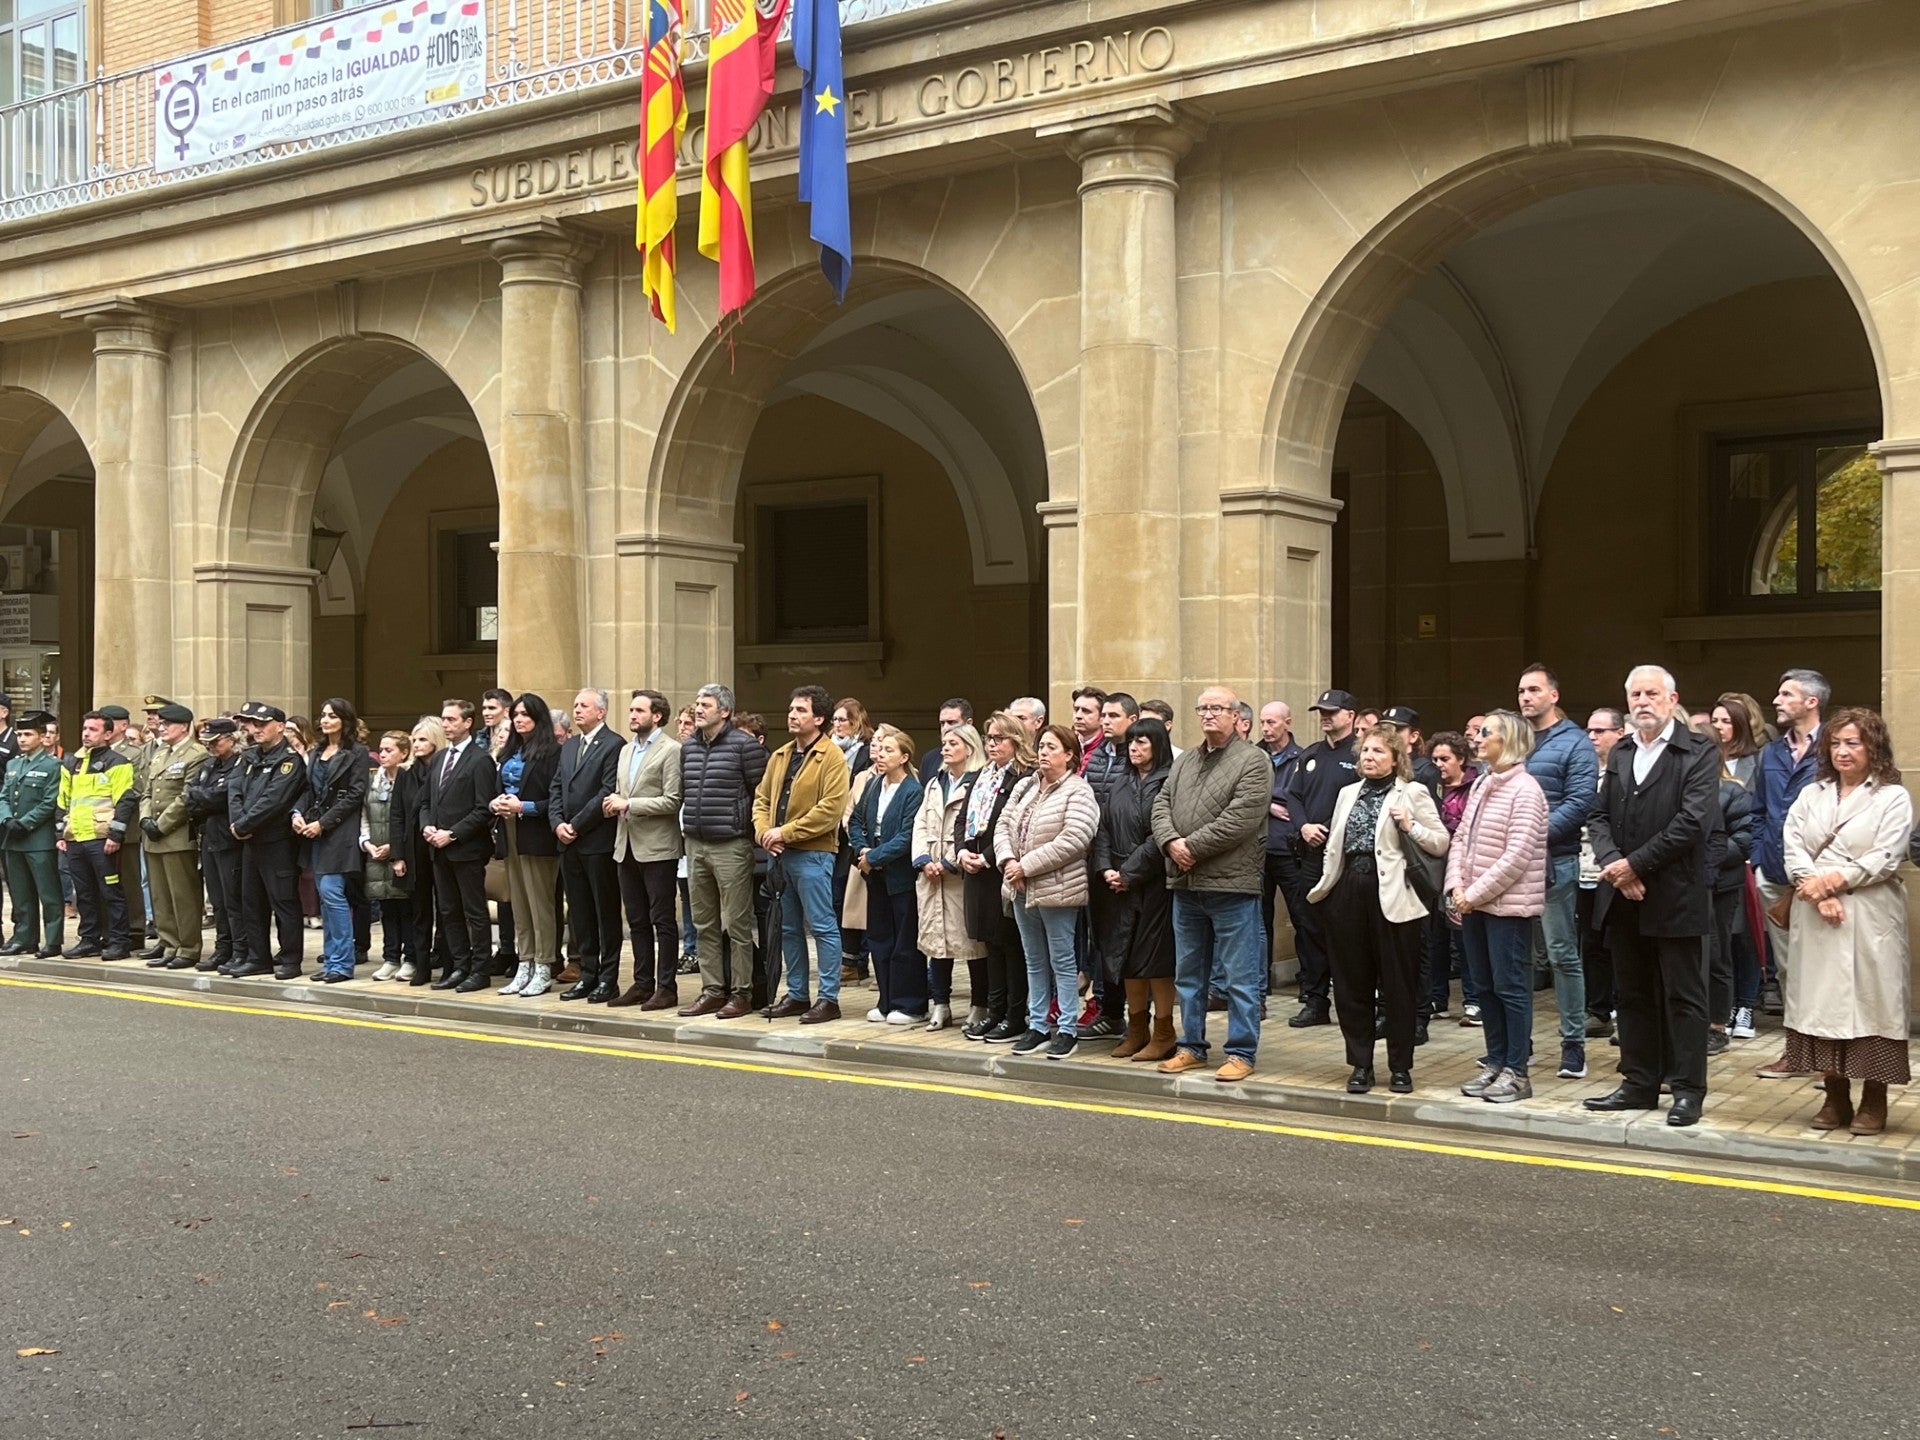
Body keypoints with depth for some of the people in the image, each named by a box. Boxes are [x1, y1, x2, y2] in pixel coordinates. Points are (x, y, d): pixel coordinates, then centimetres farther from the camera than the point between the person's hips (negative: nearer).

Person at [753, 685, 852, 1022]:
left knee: (823, 927, -4)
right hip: (780, 854, 8)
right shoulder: (780, 756, 15)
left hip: (813, 854, -8)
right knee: (789, 928, 13)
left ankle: (829, 999, 2)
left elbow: (831, 808, -18)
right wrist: (763, 830, -4)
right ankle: (797, 995, 22)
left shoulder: (831, 757, -9)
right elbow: (761, 797, 17)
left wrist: (785, 833, -17)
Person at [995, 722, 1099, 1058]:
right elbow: (1003, 825, 10)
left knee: (1062, 960, 1)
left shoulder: (1078, 792, -11)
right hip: (1022, 889, 7)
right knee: (1035, 961, 14)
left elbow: (1073, 841, -21)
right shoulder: (1024, 787, 12)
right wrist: (1008, 860, -10)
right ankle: (1037, 1026, 22)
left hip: (1057, 890, -7)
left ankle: (1068, 1029, 8)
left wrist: (1027, 866, -19)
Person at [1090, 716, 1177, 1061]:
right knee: (1128, 956, 10)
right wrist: (1105, 869, -4)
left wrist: (1129, 873, -13)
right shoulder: (1121, 786, 14)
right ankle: (1137, 1029, 19)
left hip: (1154, 884, -7)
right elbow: (1103, 830, 11)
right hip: (1119, 886, 7)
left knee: (1155, 957, -3)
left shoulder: (1168, 784, -9)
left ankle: (1163, 1035, 5)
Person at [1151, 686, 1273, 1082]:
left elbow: (1239, 820, -17)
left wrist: (1193, 847, -15)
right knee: (1188, 974, 15)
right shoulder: (1184, 762, 16)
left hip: (1231, 885, -7)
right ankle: (1192, 1047, 25)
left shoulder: (1252, 763, -7)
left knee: (1241, 977, 0)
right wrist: (1171, 842, -10)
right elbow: (1161, 805, 10)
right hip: (1185, 885, 7)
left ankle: (1241, 1053, 7)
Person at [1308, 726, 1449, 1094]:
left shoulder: (1413, 793, 1)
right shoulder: (1348, 794, 16)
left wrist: (1410, 825, -16)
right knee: (1352, 984, 6)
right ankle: (1360, 1064, 16)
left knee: (1398, 985, 2)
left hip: (1392, 898, -5)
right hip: (1351, 894, 5)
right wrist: (1325, 887, 11)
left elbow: (1441, 843, -2)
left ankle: (1400, 1067, 13)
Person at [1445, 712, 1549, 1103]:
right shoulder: (1481, 785, 12)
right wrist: (1456, 886, -3)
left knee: (1511, 987, -1)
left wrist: (1475, 893, -16)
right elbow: (1461, 838, 12)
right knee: (1484, 986, 12)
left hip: (1509, 905, -8)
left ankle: (1517, 1072, 5)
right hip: (1473, 905, 8)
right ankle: (1495, 1063, 22)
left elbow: (1517, 856, -18)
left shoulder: (1524, 789, -12)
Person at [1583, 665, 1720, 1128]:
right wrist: (1612, 864, -8)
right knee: (1633, 995, 12)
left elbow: (1693, 820, -15)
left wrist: (1636, 864, -16)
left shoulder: (1700, 752, -5)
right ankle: (1639, 1084, 21)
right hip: (1623, 898, 6)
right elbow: (1601, 817, 11)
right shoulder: (1620, 754, 14)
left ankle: (1687, 1090, 8)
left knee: (1683, 996, 2)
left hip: (1676, 898, -6)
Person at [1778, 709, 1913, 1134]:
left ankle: (1874, 1103, 5)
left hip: (1870, 919, -4)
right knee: (1823, 1001, 4)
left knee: (1870, 1002, -3)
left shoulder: (1893, 797, 2)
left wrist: (1835, 880, -16)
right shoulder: (1811, 795, 15)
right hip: (1816, 916, 4)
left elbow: (1885, 858, -8)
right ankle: (1835, 1099, 13)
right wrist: (1817, 891, -13)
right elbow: (1792, 847, 3)